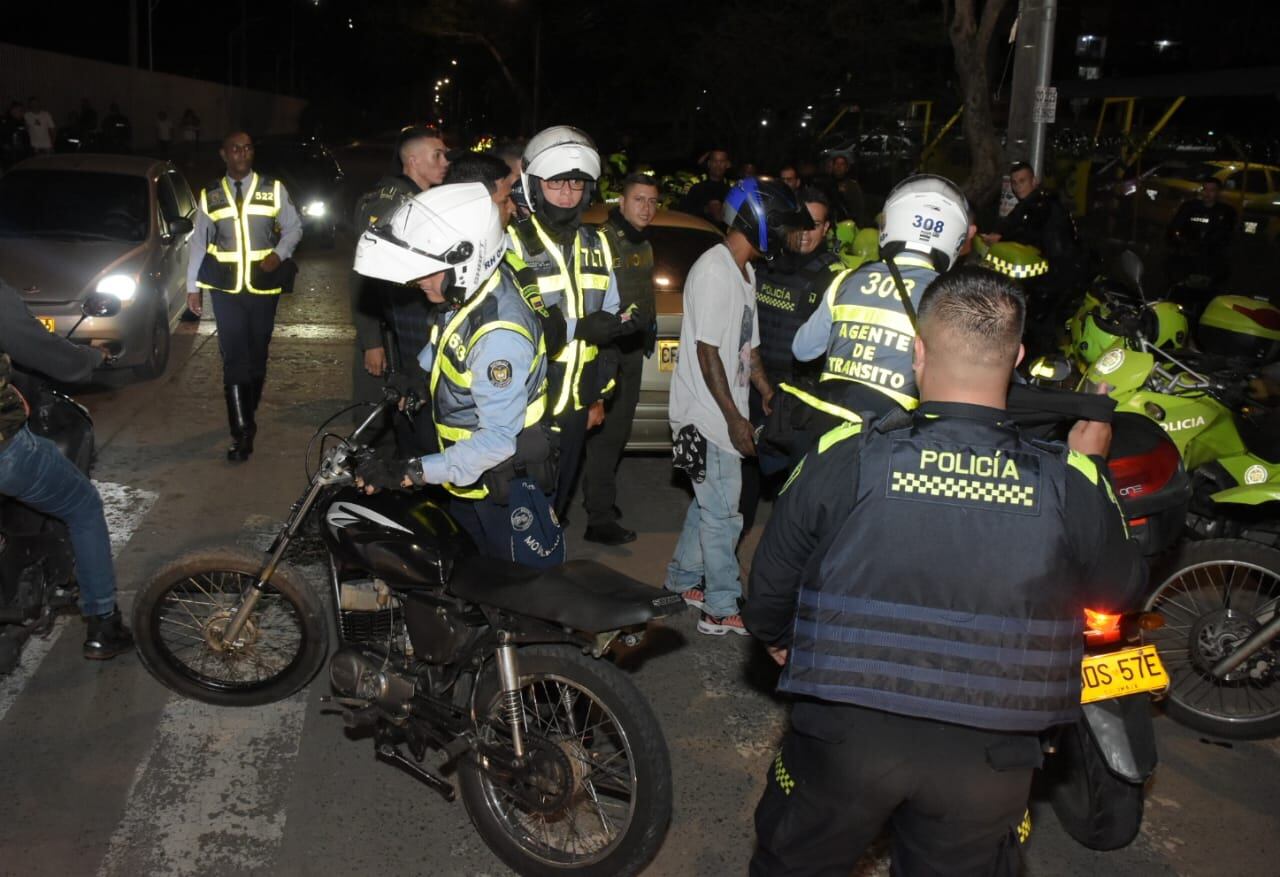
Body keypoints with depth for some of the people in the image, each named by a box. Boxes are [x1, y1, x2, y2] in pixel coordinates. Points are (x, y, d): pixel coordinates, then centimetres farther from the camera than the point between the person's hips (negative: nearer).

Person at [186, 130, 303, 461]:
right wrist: (192, 287, 7)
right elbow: (198, 242, 9)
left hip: (264, 286, 1)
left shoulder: (274, 189, 2)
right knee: (234, 357, -7)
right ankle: (242, 431, -6)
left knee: (257, 355, 10)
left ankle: (247, 419, 29)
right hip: (225, 288, 0)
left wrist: (280, 253, -12)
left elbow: (293, 227, 8)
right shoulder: (209, 196, 4)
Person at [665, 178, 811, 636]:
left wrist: (769, 396, 17)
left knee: (710, 504, 18)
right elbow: (707, 352, -20)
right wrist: (735, 418, -20)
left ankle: (684, 581, 33)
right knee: (723, 514, -3)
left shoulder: (746, 270, 14)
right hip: (706, 416, -10)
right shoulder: (714, 270, -18)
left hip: (723, 415, 10)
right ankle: (722, 610, 7)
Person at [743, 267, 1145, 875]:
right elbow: (1119, 592, 7)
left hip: (844, 736, -1)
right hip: (986, 758, 2)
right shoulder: (1069, 485, -12)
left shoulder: (844, 457, -16)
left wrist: (774, 635, 21)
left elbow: (773, 575, -2)